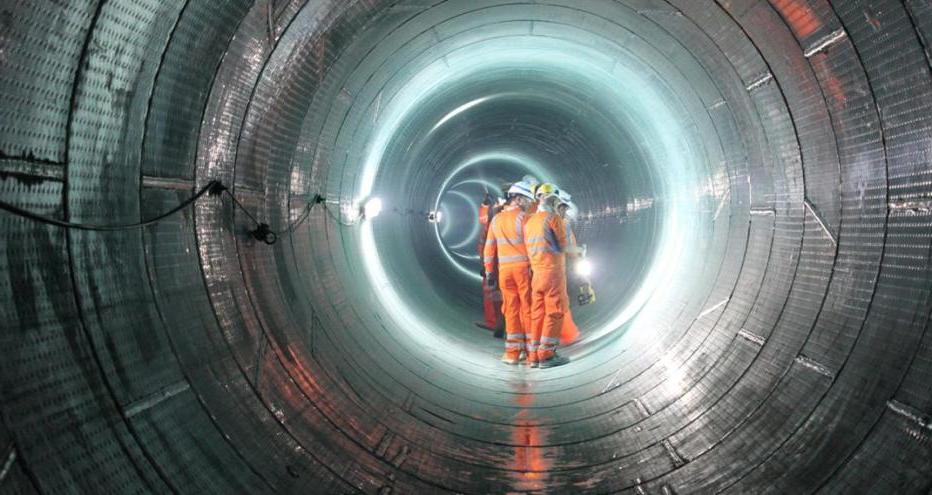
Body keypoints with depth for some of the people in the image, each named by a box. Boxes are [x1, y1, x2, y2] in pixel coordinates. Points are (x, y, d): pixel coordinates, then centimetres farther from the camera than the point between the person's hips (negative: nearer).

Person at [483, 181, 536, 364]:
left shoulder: (496, 220, 10)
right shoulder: (522, 217, -7)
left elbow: (489, 248, 11)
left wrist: (489, 272, 16)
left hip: (504, 270, 4)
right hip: (524, 267, -4)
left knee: (511, 310, 7)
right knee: (528, 309, 3)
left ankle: (513, 352, 7)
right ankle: (530, 350, 8)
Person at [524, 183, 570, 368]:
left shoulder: (529, 222, 14)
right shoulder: (553, 217, -7)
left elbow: (529, 249, 14)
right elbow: (563, 245, -2)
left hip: (536, 273, 7)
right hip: (553, 271, -7)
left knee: (538, 313, 8)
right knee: (554, 312, -4)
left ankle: (534, 356, 9)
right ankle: (547, 355, -6)